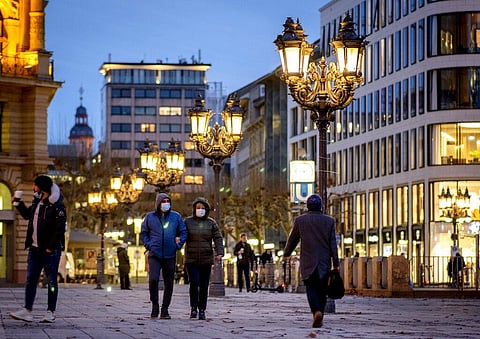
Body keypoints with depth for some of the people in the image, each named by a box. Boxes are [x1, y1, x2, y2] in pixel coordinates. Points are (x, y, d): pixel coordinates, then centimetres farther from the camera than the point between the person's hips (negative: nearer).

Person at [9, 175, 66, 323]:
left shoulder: (56, 206, -12)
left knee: (52, 281, 1)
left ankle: (51, 312, 6)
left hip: (50, 250, -8)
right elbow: (27, 215, 33)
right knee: (31, 280, 4)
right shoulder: (37, 203, 13)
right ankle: (27, 311, 4)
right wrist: (19, 203, 18)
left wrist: (50, 247, -19)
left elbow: (60, 229, -17)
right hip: (35, 249, 8)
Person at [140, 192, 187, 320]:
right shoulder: (150, 217, 5)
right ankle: (154, 305, 0)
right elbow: (143, 233, 13)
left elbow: (183, 232, 11)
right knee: (153, 279, -17)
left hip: (170, 256, 1)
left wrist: (178, 245, -1)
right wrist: (148, 245, 0)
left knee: (169, 284, 3)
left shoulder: (176, 217, 6)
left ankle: (165, 310, 13)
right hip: (154, 255, -1)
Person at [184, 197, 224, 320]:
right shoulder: (188, 222, 5)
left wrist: (219, 252, -16)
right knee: (194, 283, -13)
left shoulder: (211, 223, 5)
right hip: (191, 259, -1)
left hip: (206, 259, 1)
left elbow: (218, 238, -1)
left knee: (204, 286, 3)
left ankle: (202, 310, 12)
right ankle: (193, 308, 3)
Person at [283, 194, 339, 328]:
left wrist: (286, 253, 25)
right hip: (325, 262, 1)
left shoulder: (300, 220, -1)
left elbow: (292, 239, 8)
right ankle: (319, 319, 12)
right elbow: (333, 244, -1)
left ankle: (316, 311, -24)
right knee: (322, 290, 10)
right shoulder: (329, 221, 1)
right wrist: (336, 263, 1)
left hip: (308, 262, -1)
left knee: (311, 288, 1)